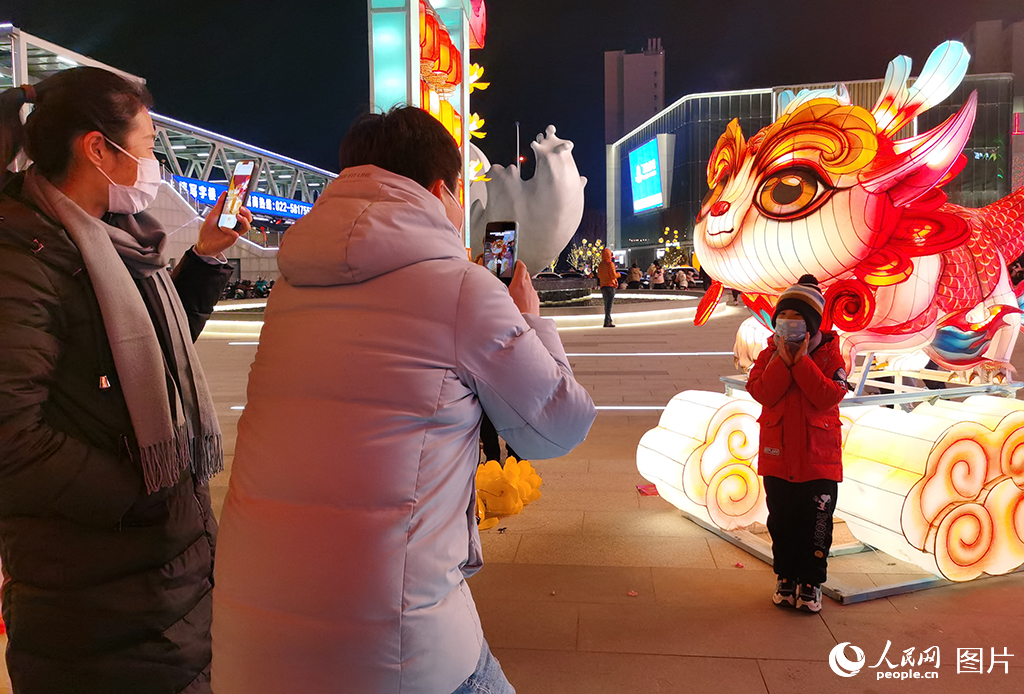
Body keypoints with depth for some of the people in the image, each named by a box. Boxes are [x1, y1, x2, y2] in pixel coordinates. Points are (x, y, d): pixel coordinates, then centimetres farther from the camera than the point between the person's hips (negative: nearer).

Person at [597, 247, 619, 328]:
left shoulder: (600, 265, 10)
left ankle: (609, 321, 21)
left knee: (607, 305, 15)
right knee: (609, 305, -7)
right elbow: (613, 275, -16)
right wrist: (618, 274, 3)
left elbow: (599, 276, 16)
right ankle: (607, 322, -11)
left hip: (603, 287, 7)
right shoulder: (610, 264, -11)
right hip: (610, 286, -7)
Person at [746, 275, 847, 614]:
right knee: (782, 522, 12)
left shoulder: (829, 354, -4)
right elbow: (761, 392, -14)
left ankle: (810, 582, 23)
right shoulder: (769, 354, 1)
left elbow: (831, 395, -19)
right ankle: (786, 577, 29)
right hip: (777, 456, 2)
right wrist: (783, 361, -21)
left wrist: (802, 361, -20)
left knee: (816, 523, 7)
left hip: (819, 457, -2)